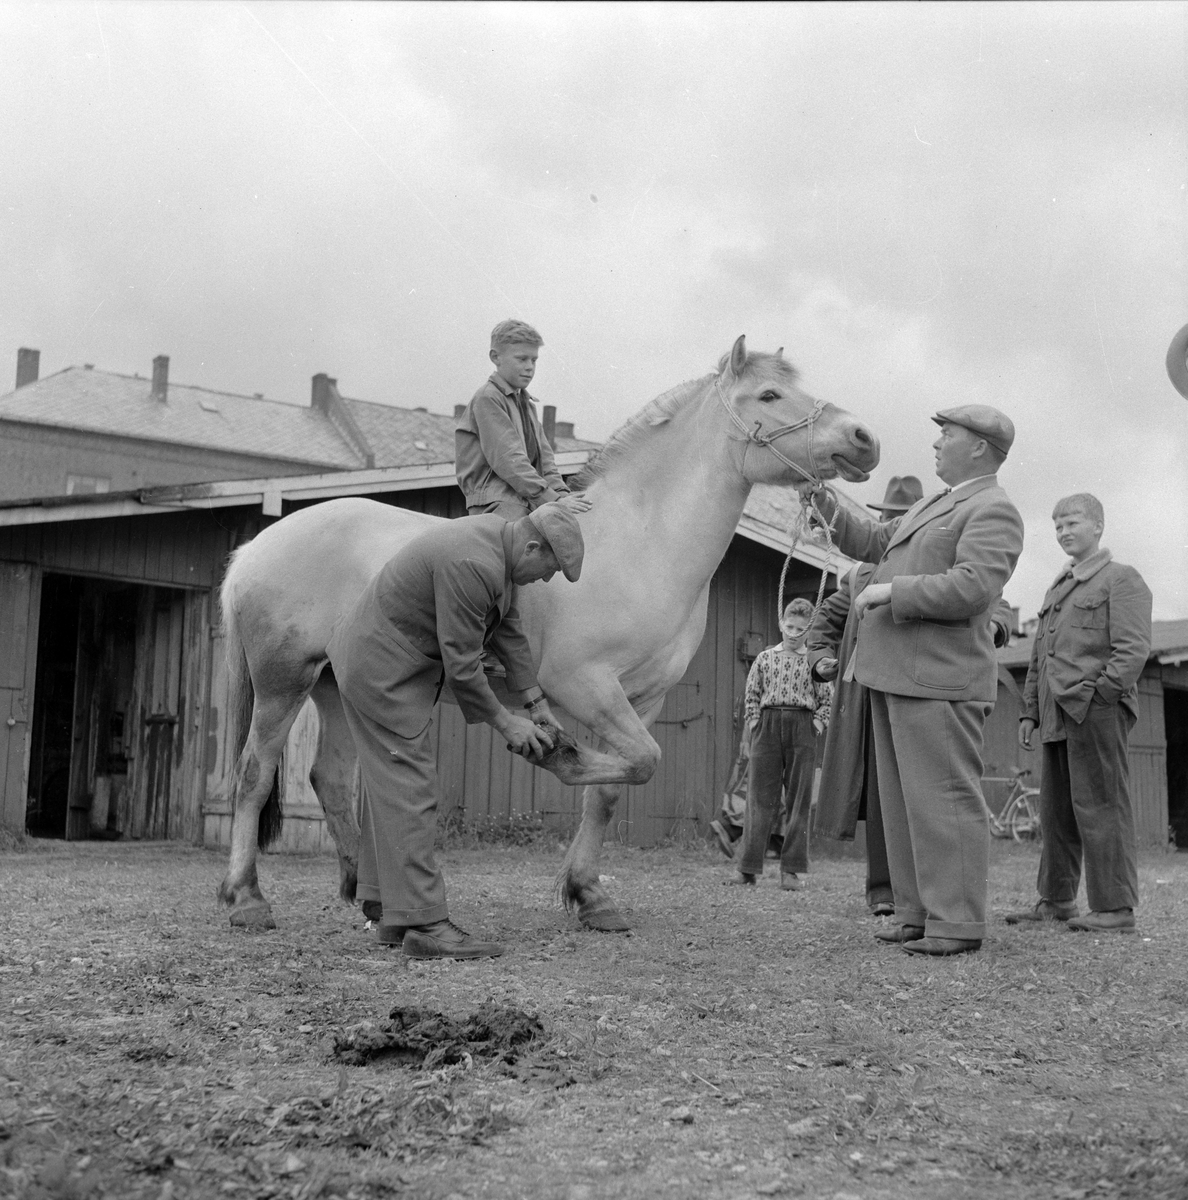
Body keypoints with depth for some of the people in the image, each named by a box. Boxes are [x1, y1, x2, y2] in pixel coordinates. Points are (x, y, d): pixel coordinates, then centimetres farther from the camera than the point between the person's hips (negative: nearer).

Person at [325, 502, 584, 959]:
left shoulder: (500, 540, 2)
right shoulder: (471, 565, -30)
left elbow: (509, 630, 11)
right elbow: (461, 665, -25)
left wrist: (537, 702, 11)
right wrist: (503, 722, -13)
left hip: (376, 663, 11)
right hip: (384, 671, -11)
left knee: (390, 787, 14)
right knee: (408, 791, -9)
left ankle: (395, 914, 22)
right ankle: (424, 924, -6)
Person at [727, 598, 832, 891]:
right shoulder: (765, 658, 8)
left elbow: (827, 700, 7)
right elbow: (752, 696, 11)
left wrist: (815, 727, -4)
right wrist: (754, 728, 2)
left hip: (802, 729, 0)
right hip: (768, 723, 0)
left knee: (798, 800, 1)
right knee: (760, 798, -1)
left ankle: (791, 870, 5)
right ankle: (748, 867, 1)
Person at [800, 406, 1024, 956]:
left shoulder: (993, 512, -8)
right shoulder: (935, 506, 23)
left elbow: (971, 589, -22)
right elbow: (870, 542, 27)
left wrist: (890, 591, -16)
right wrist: (825, 501, 14)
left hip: (939, 679, -10)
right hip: (896, 675, 10)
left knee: (943, 798, -8)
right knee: (905, 801, 10)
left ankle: (957, 923, -4)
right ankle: (918, 914, 15)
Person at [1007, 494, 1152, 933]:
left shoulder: (1122, 579, 1)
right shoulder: (1057, 588, 25)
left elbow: (1134, 649, -10)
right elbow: (1039, 657, 25)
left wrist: (1099, 693, -19)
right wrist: (1030, 711, 17)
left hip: (1097, 712, -8)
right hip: (1057, 716, 8)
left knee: (1101, 807, -8)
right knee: (1057, 811, 10)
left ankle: (1115, 909, -5)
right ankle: (1056, 901, 17)